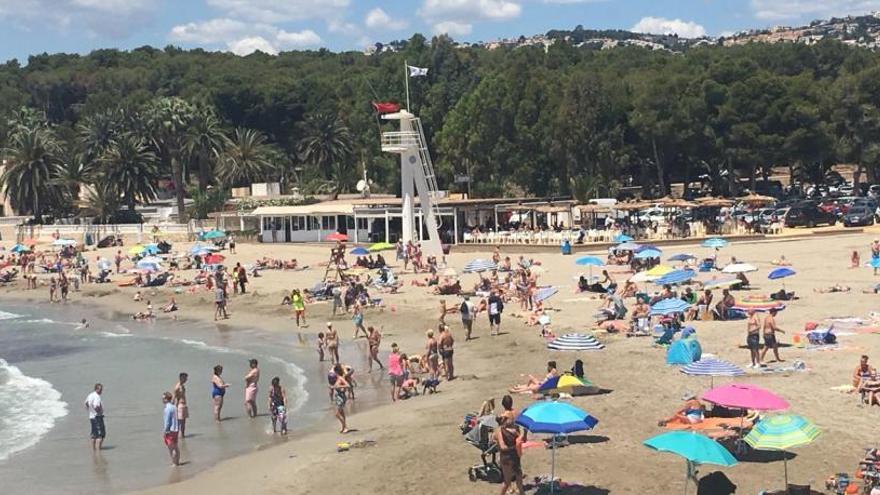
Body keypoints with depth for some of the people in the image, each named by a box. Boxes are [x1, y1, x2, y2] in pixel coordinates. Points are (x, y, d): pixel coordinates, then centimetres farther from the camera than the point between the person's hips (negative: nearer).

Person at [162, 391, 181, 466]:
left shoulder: (167, 409, -17)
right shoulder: (174, 407, 9)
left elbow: (167, 421, -17)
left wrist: (165, 431, -11)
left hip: (170, 430, -9)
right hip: (176, 429, 9)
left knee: (171, 447, 0)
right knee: (175, 447, 15)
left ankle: (174, 463, 3)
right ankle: (177, 462, 20)